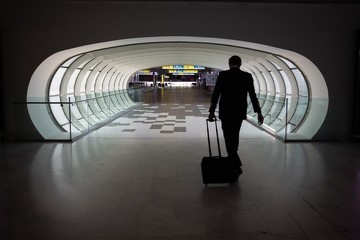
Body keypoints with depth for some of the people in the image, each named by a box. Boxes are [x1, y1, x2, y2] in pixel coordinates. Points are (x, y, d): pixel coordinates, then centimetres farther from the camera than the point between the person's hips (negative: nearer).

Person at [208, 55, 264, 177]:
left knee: (229, 138, -1)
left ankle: (237, 166, -11)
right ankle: (232, 158, 38)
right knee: (234, 136, 22)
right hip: (240, 112, 3)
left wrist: (211, 111, 0)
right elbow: (253, 96, -3)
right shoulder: (247, 76, -1)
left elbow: (215, 94, -7)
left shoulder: (223, 75, -7)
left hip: (226, 112, -3)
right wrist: (259, 113, 1)